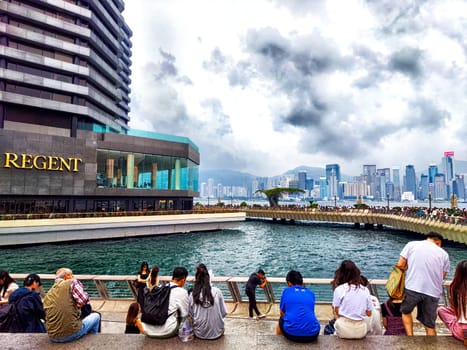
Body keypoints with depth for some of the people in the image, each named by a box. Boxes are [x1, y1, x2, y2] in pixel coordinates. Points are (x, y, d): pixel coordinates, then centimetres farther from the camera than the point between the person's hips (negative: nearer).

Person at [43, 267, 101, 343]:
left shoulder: (47, 295, 12)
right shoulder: (72, 283, -5)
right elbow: (84, 300, -17)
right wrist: (77, 304, 6)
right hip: (72, 334, -6)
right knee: (96, 316, 20)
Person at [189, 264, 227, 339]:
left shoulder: (192, 295, -10)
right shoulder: (217, 291, -12)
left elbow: (190, 314, 0)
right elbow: (224, 313, -5)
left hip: (199, 334, 0)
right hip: (217, 333, 0)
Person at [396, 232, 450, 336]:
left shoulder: (411, 244, 7)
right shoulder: (444, 253, 12)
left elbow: (400, 265, 3)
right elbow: (443, 275, 11)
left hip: (412, 287, -2)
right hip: (433, 292, 2)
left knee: (406, 311, 24)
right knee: (430, 325, 16)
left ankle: (410, 336, 11)